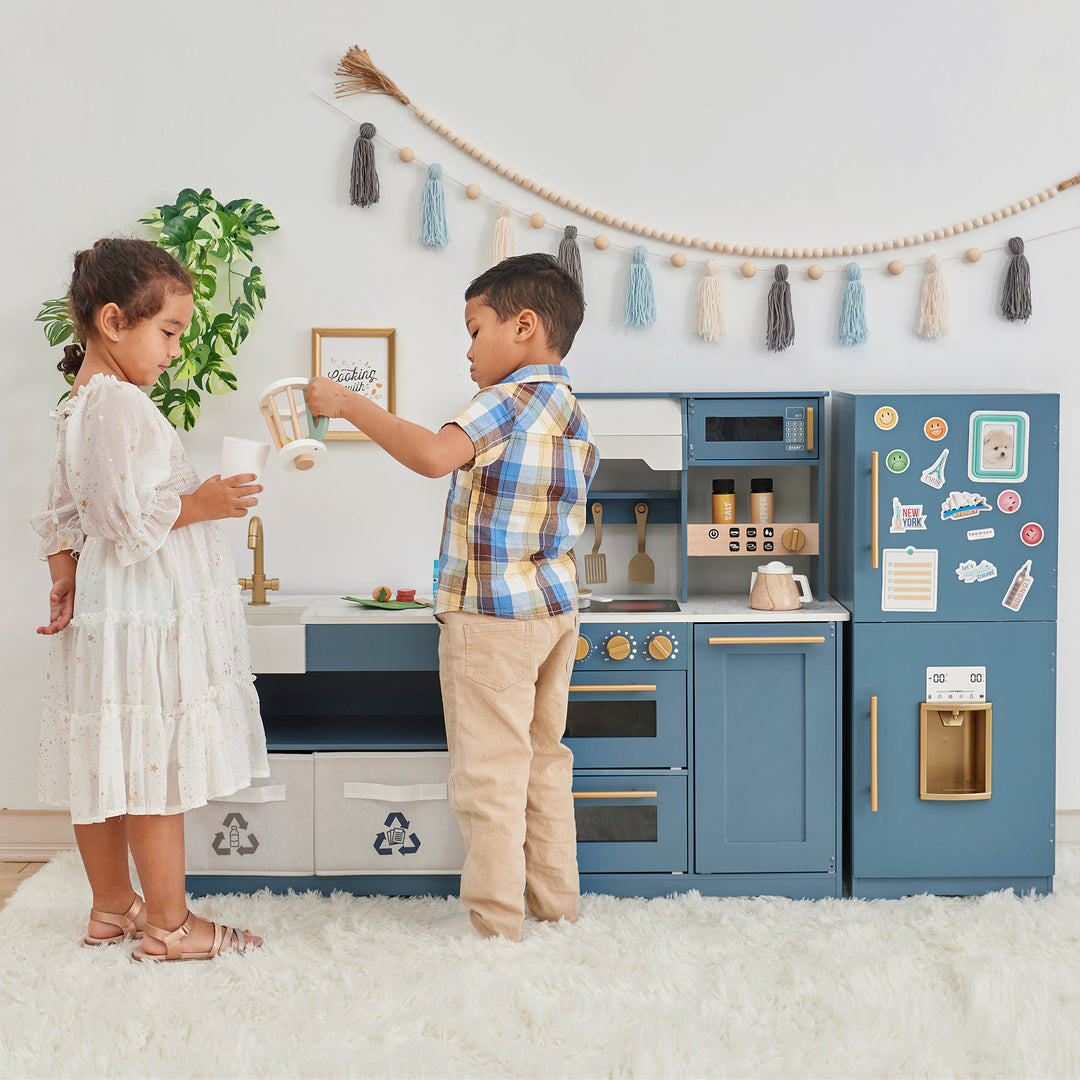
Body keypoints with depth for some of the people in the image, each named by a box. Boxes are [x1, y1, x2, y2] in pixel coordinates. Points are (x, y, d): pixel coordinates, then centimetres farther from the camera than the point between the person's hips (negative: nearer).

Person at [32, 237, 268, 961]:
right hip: (148, 616, -10)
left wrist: (65, 579, 19)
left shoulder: (79, 406, 15)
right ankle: (169, 925, 7)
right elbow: (125, 515, -23)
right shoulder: (120, 405, -17)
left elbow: (62, 514, 19)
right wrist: (200, 503, -13)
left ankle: (112, 906, 27)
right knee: (158, 771, -2)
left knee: (109, 766, 15)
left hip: (102, 613, 11)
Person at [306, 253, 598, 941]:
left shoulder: (512, 400, -16)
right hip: (557, 611, 9)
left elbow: (434, 455, -30)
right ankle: (555, 897, 27)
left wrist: (349, 404, -23)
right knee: (544, 758, 18)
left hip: (492, 619, -9)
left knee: (489, 770, 0)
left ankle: (493, 917, 9)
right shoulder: (573, 413, 12)